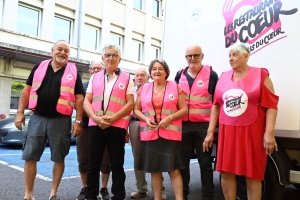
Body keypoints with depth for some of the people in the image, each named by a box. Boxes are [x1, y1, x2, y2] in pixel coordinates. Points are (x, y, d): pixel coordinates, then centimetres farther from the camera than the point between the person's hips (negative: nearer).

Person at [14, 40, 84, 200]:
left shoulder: (73, 72, 2)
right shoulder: (39, 67, 8)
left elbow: (79, 98, 0)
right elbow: (27, 90, 9)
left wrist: (78, 121, -7)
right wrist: (20, 112, 2)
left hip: (61, 121, -2)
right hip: (37, 118, 2)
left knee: (59, 158, 6)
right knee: (29, 156, 5)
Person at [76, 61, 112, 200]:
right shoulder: (83, 86, 11)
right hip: (86, 127, 2)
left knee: (105, 160, 5)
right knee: (83, 159, 8)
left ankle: (104, 188, 22)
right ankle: (85, 188, 25)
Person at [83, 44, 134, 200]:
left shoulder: (126, 78, 6)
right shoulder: (95, 77, 14)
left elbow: (130, 103, -1)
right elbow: (86, 102, 8)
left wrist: (113, 118, -14)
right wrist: (96, 118, -10)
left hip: (117, 126, -2)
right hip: (95, 125, 3)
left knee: (117, 165, 7)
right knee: (93, 164, 9)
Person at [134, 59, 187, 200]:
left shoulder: (175, 87, 3)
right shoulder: (143, 88, 9)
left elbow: (184, 109, 2)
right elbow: (136, 110, 13)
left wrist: (170, 117, -14)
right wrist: (146, 119, -7)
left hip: (170, 134, -2)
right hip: (149, 134, 3)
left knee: (174, 170, -1)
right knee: (154, 169, 10)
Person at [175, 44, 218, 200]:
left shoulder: (211, 74, -1)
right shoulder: (179, 75, 9)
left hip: (204, 125, -3)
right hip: (183, 125, 3)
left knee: (205, 162, 6)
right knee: (183, 161, 10)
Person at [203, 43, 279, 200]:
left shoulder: (260, 75, 0)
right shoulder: (223, 77, 10)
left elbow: (271, 105, -5)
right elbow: (216, 106, 10)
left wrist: (269, 133, -13)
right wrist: (210, 132, 6)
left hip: (251, 132, -3)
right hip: (227, 133, 4)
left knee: (252, 175, 5)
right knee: (226, 173, 6)